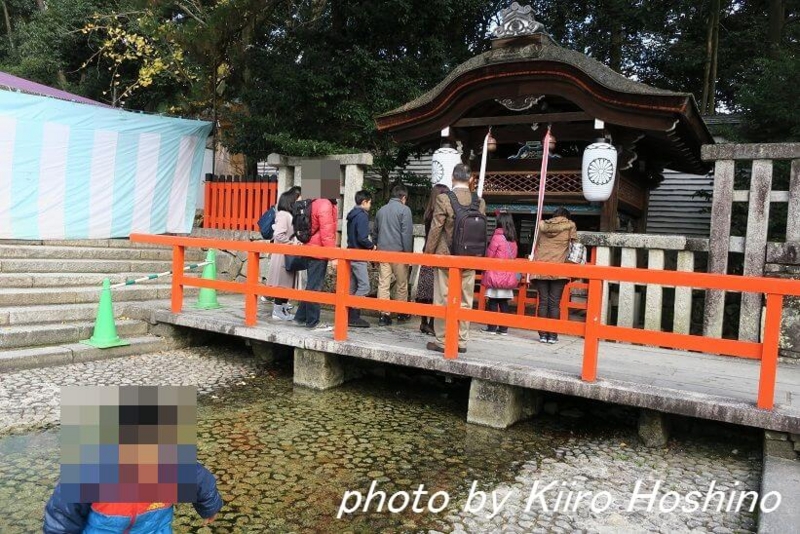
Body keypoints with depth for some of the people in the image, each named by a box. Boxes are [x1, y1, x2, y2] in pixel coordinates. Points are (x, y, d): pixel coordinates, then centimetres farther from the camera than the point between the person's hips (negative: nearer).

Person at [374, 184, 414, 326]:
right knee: (401, 284, 8)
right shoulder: (404, 209, -4)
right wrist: (408, 253, -8)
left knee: (383, 284, 1)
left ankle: (384, 314, -2)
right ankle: (401, 312, 18)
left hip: (382, 251, 5)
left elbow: (375, 232, 20)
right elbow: (407, 233, -10)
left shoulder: (381, 210, 15)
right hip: (398, 251, -5)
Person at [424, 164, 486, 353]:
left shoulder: (444, 199, -11)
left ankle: (442, 341, 10)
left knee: (443, 301, 4)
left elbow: (435, 229, -9)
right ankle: (461, 341, 17)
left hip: (446, 257, -4)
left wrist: (428, 253, 1)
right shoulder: (480, 202, 1)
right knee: (465, 302, 10)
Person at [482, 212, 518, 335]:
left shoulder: (497, 237, -10)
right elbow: (513, 256, 12)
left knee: (493, 302, 0)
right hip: (508, 276, 6)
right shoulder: (513, 240, 7)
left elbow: (489, 255, -5)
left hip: (495, 275, -6)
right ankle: (503, 328, 10)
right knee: (504, 302, 9)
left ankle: (492, 327, 2)